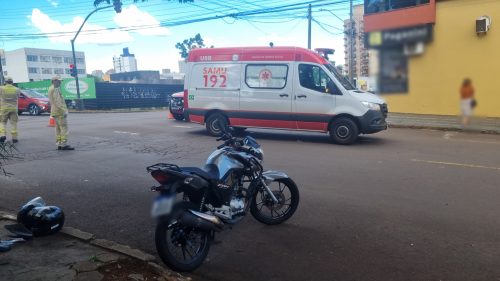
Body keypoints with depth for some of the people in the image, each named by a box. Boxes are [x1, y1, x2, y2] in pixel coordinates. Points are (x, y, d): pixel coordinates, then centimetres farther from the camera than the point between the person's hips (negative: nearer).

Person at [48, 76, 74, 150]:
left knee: (58, 129, 10)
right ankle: (64, 145, -13)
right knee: (64, 128, -10)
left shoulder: (51, 88, 19)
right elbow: (57, 101, -22)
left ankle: (59, 145, 11)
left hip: (55, 112, 10)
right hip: (59, 111, -10)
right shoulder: (55, 89, -13)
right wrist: (64, 110, -24)